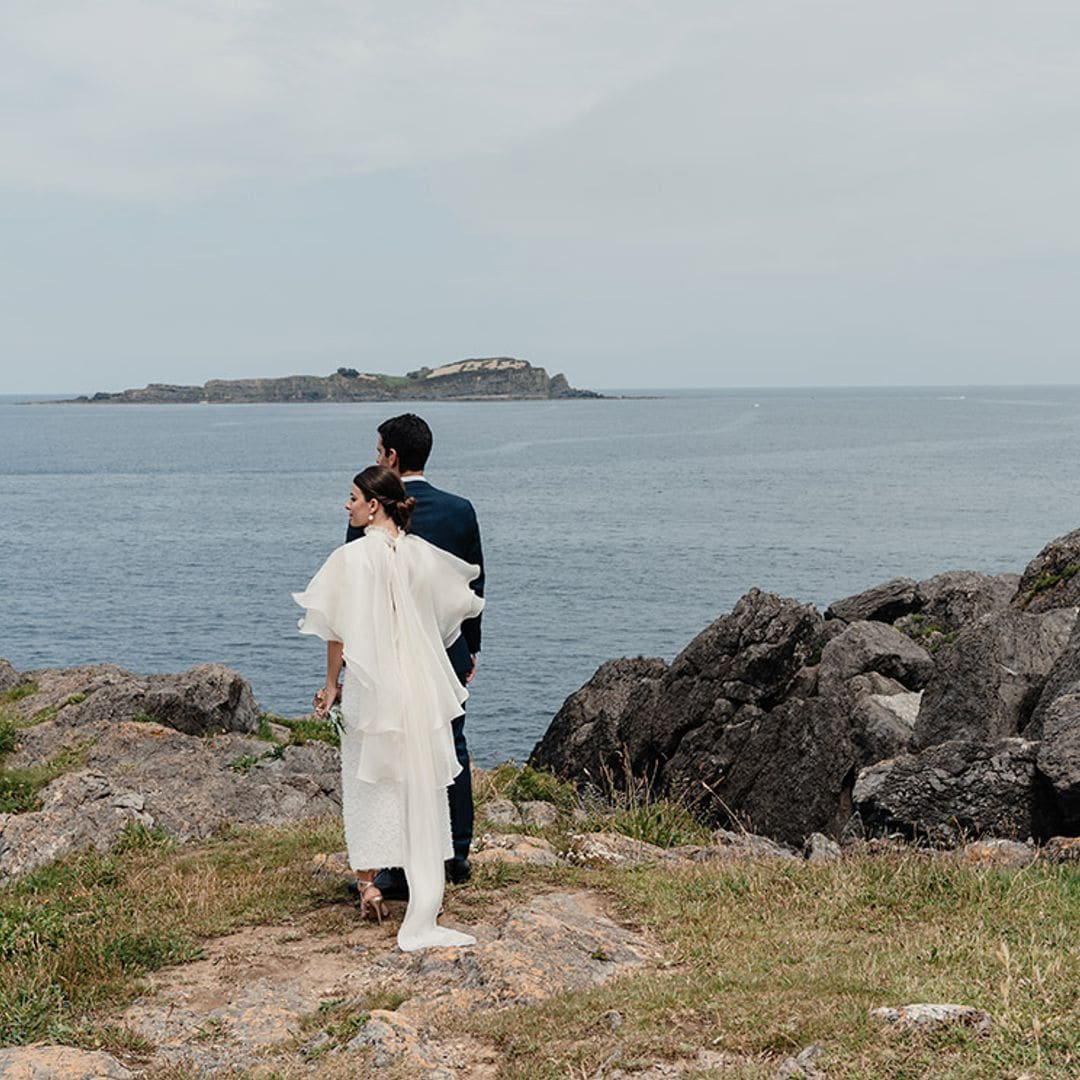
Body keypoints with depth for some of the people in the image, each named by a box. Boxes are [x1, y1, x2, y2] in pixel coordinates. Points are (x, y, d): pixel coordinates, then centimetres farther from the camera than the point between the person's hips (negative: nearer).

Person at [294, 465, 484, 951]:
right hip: (423, 686, 4)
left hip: (370, 686, -4)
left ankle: (368, 885, 13)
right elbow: (464, 604, 14)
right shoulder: (423, 554, 2)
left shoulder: (353, 556, -12)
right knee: (423, 783, 11)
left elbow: (339, 631, -11)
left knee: (368, 782, 10)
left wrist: (331, 684, 2)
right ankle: (429, 888, 15)